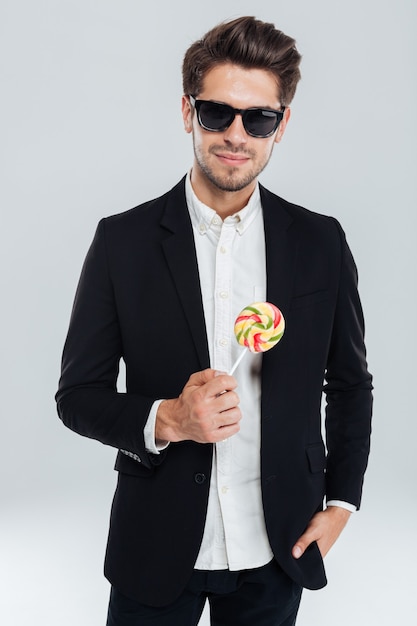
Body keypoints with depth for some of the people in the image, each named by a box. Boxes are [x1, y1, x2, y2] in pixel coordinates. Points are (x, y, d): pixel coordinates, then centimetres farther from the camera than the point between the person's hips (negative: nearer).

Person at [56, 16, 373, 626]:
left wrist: (340, 502, 3)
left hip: (276, 553, 2)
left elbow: (351, 385, 8)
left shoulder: (321, 243, -2)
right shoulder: (123, 240, -7)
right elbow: (77, 393, -4)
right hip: (155, 551, -1)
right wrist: (165, 420, -20)